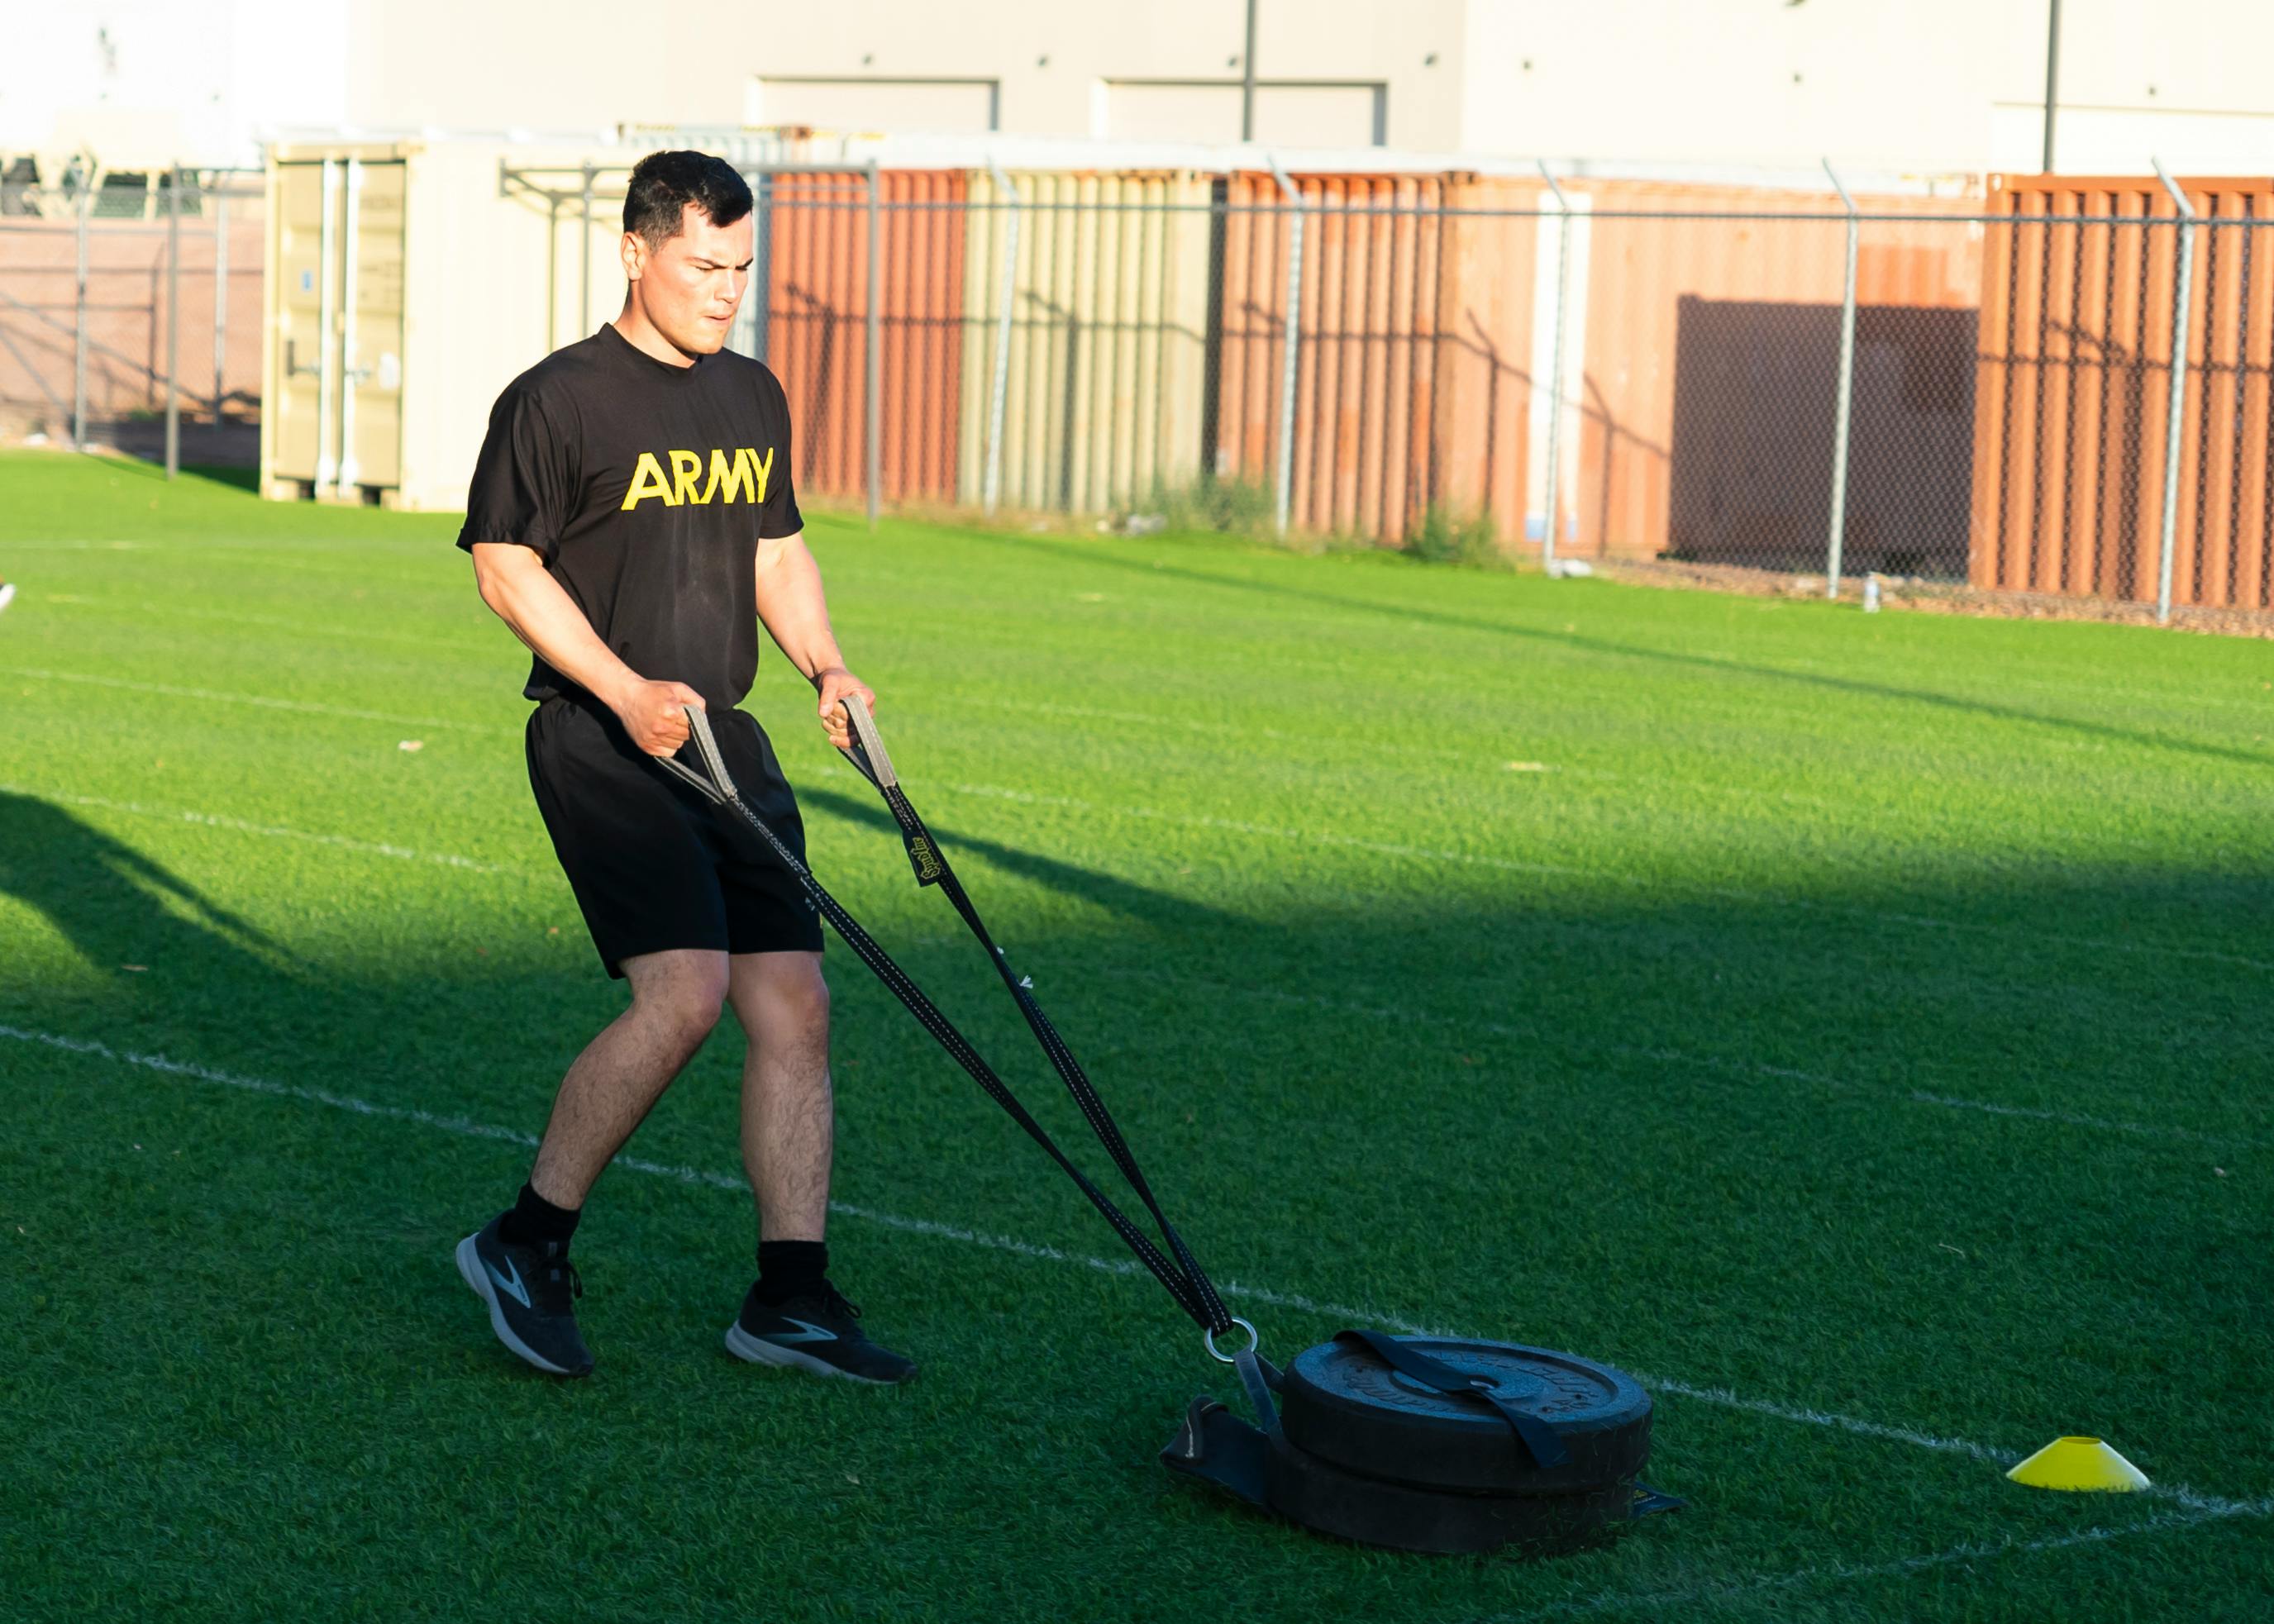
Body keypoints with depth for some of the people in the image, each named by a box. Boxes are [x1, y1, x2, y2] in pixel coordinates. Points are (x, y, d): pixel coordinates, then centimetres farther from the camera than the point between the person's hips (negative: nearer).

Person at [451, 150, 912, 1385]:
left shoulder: (754, 399, 15)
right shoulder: (557, 399, -7)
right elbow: (505, 565, -8)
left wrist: (825, 665, 7)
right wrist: (626, 693, -17)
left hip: (724, 741, 8)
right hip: (598, 742, -7)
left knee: (793, 1003, 1)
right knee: (685, 992, -20)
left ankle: (791, 1297, 8)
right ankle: (526, 1245, -3)